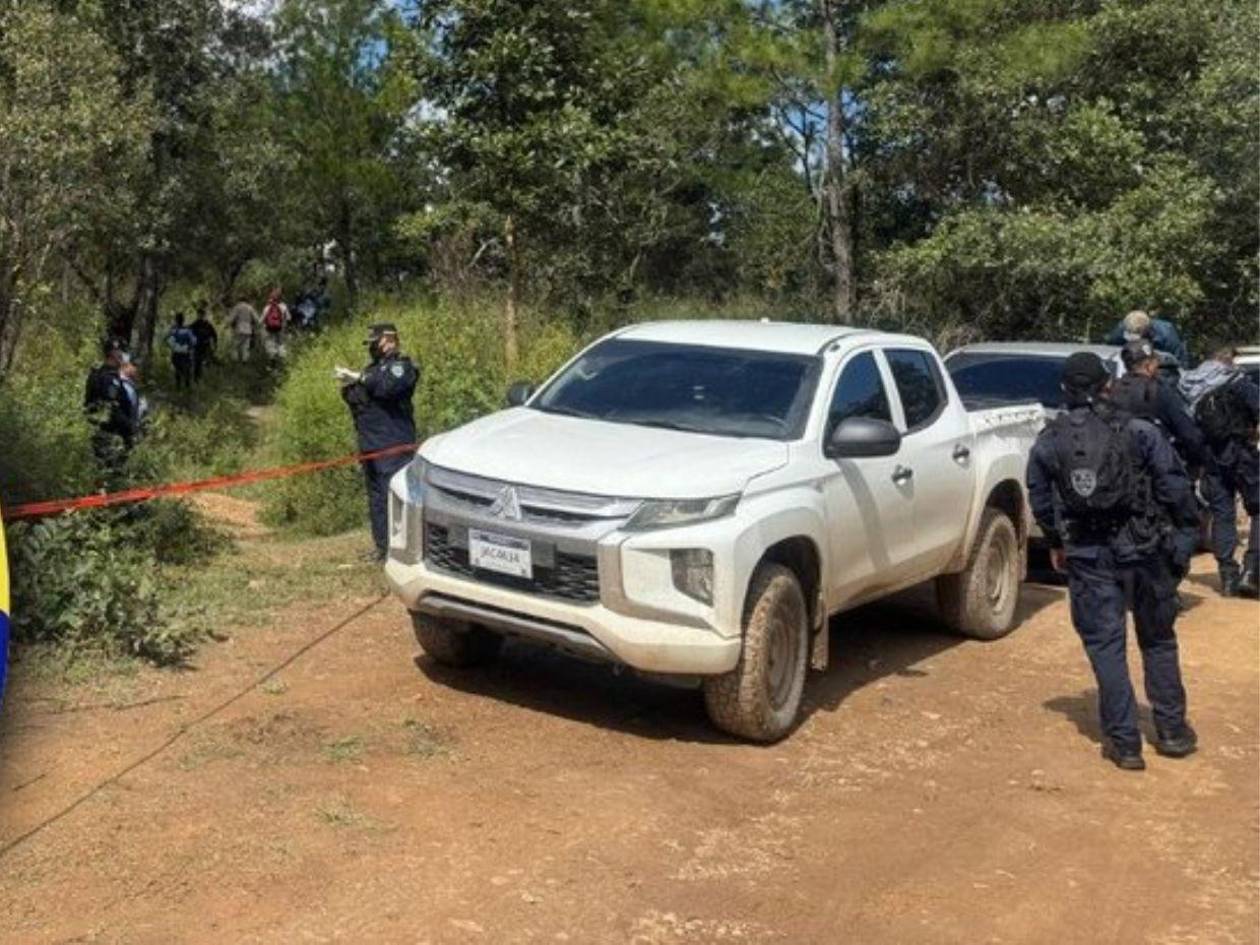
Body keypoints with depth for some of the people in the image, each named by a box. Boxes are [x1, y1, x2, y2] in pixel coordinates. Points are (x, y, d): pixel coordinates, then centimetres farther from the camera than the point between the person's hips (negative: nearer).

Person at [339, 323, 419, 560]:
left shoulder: (401, 365, -5)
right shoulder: (373, 368, 21)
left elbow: (387, 385, -27)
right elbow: (353, 399, 21)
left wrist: (359, 379, -17)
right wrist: (349, 388, -1)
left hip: (393, 446, -9)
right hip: (370, 445, 9)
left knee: (392, 496, -13)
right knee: (376, 498, 13)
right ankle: (382, 546, 21)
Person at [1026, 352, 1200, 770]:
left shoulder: (1048, 443, 0)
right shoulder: (1138, 432, -7)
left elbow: (1040, 502, 8)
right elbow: (1174, 485, -6)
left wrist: (1056, 544, 22)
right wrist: (1188, 525, 10)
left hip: (1087, 557, 0)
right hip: (1141, 548, 0)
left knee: (1105, 646, 5)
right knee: (1158, 640, 16)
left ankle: (1123, 742, 6)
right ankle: (1172, 730, 25)